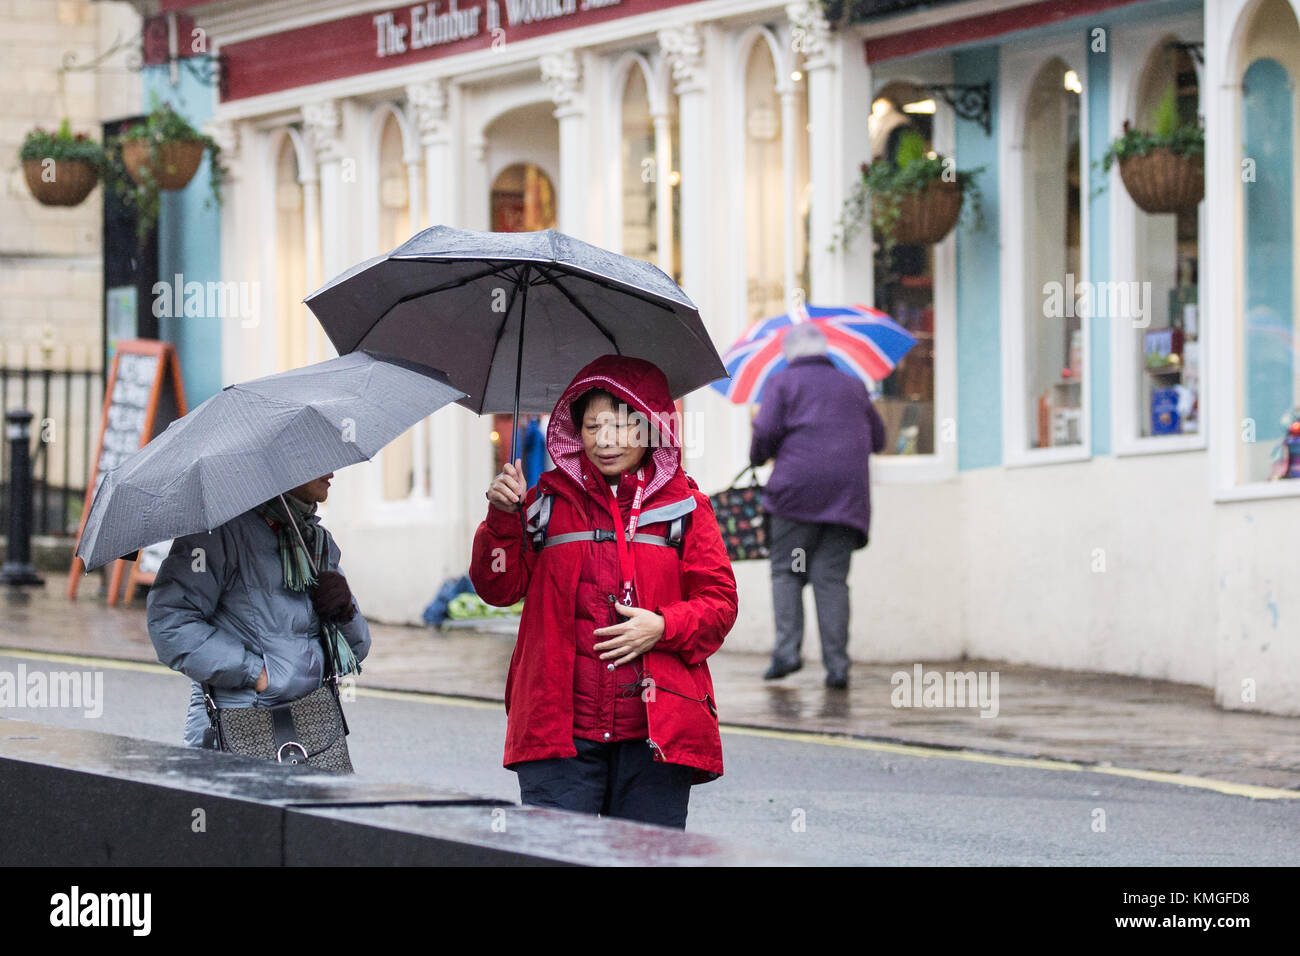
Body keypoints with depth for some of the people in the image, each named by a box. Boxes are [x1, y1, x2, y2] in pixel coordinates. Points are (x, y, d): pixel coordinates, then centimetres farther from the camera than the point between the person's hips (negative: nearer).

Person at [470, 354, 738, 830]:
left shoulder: (684, 506, 8)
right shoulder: (549, 501, 10)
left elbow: (719, 603, 7)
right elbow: (499, 588, 6)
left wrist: (664, 627, -11)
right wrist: (503, 519, -10)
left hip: (655, 733, 0)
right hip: (561, 732, 0)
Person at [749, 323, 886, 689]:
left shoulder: (782, 382, 7)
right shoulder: (853, 386, 20)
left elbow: (767, 430, -5)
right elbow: (878, 439, 23)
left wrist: (758, 457, 14)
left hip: (798, 485, -3)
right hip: (848, 492, 3)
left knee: (786, 570, 4)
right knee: (832, 576, 1)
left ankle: (787, 649, -12)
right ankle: (837, 662, -8)